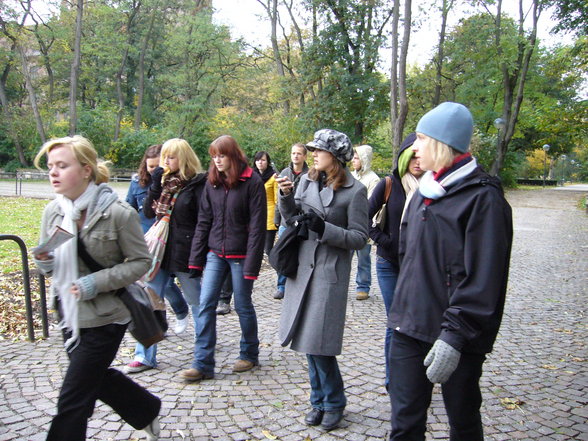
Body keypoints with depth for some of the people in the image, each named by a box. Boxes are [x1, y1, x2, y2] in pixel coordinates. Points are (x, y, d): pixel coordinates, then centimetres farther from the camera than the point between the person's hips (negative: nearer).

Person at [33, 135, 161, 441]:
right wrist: (44, 263, -13)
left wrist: (98, 282, -24)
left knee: (73, 399, 0)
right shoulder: (53, 210, -1)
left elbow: (141, 262, -13)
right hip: (69, 311, 7)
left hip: (105, 316, -7)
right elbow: (50, 264, 10)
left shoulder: (118, 213, -19)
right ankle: (148, 410, 49)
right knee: (96, 376, 24)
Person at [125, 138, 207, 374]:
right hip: (160, 250, 6)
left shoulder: (197, 183, -10)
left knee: (196, 301, 11)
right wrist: (156, 185, -7)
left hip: (185, 253, -6)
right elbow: (148, 213, 4)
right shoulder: (164, 180, 8)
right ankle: (145, 356, 14)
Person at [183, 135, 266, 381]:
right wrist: (196, 259, 4)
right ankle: (203, 364, 5)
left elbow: (257, 227, -12)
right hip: (215, 254, 5)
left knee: (243, 306, 7)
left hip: (240, 256, -5)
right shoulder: (212, 183, 7)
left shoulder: (252, 182, -9)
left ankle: (250, 354, 28)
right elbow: (203, 222, 8)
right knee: (205, 305, -1)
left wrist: (252, 264, -16)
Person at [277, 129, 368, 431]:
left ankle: (333, 403, 19)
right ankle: (319, 400, 30)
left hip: (330, 273, -6)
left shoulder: (355, 191, -10)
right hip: (302, 267, 6)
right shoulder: (307, 180, 5)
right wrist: (287, 196, -5)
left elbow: (360, 238, -10)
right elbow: (291, 217, 13)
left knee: (318, 342, -4)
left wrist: (324, 228, -21)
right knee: (307, 340, 12)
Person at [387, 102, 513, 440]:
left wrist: (455, 335, -22)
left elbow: (482, 279, -19)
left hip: (457, 338, -6)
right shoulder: (426, 191, 11)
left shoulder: (483, 197, -13)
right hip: (410, 327, 6)